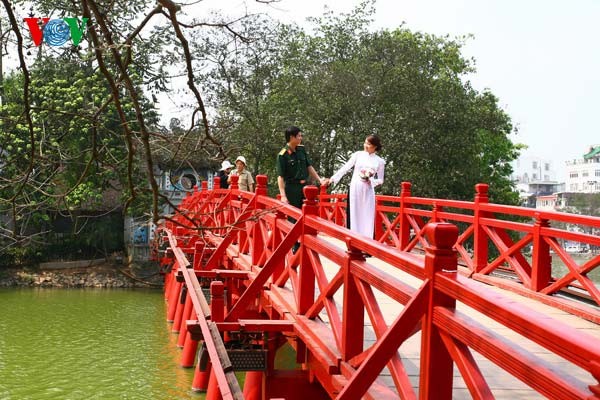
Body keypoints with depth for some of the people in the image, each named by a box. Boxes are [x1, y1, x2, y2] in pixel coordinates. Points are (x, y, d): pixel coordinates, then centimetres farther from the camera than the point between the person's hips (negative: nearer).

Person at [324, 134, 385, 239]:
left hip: (368, 191, 0)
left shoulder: (380, 161, 3)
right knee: (354, 216, 1)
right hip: (354, 189, 0)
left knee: (367, 217, -3)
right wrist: (332, 179, -2)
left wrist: (370, 181, -11)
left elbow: (380, 180, 7)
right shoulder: (358, 155, 4)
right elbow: (345, 168, 4)